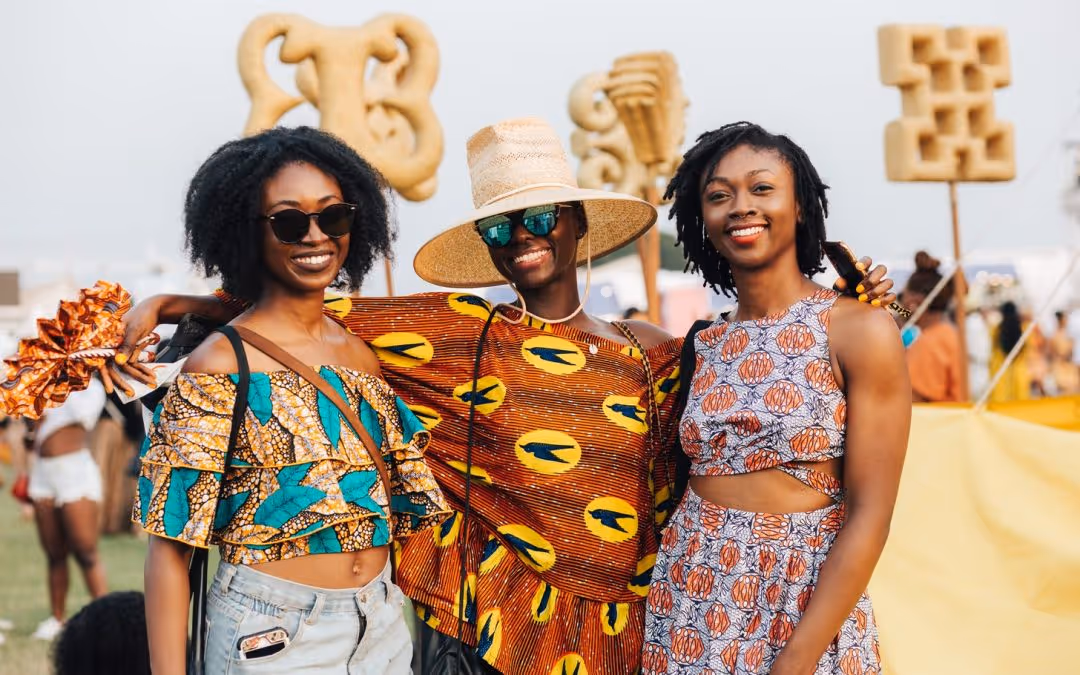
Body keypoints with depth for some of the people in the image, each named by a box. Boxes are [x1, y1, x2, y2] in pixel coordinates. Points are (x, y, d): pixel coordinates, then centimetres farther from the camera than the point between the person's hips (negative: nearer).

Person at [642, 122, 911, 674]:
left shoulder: (861, 332, -9)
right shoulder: (703, 346, 5)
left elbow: (869, 516, -13)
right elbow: (689, 479, 11)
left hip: (809, 605, -4)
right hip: (691, 607, 4)